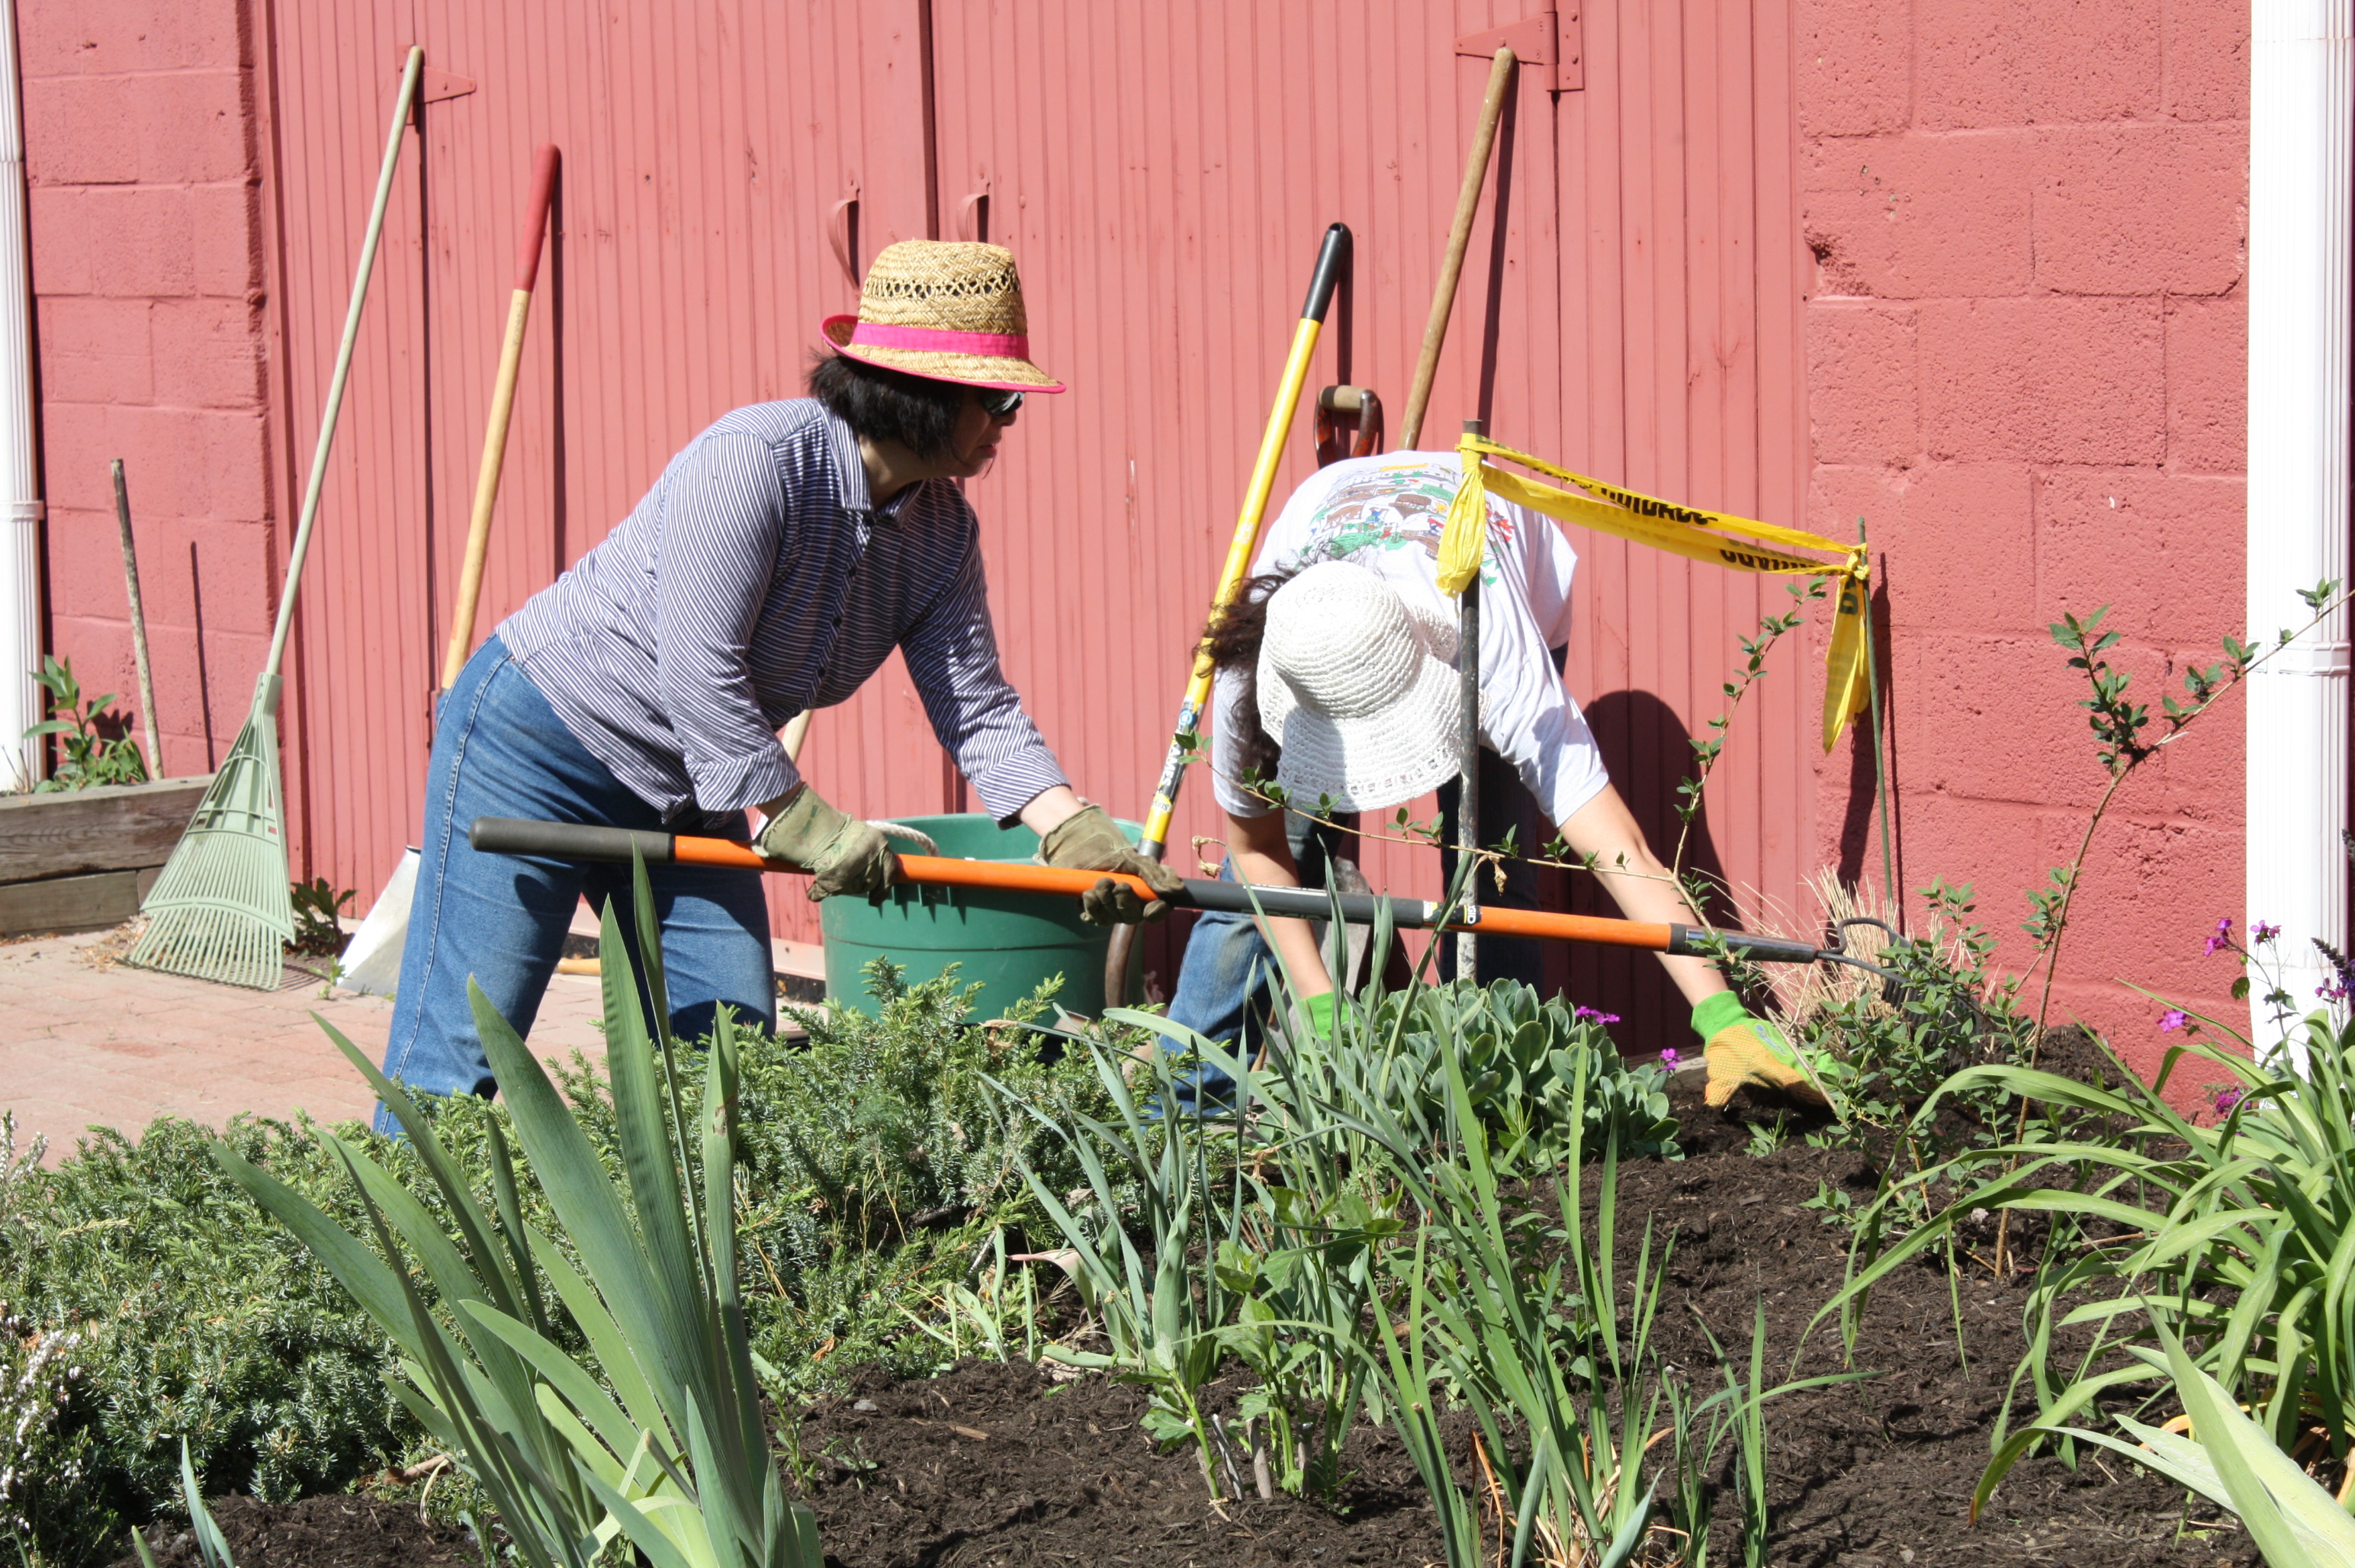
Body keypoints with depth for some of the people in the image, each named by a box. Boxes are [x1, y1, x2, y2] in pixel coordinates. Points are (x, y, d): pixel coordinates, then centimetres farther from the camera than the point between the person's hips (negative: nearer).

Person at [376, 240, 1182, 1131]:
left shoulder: (942, 532, -1)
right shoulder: (757, 458, -26)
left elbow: (977, 711, -2)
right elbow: (699, 670, -29)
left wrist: (1075, 831, -17)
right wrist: (805, 827, -26)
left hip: (687, 801, 8)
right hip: (540, 746, -8)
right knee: (462, 1049, -9)